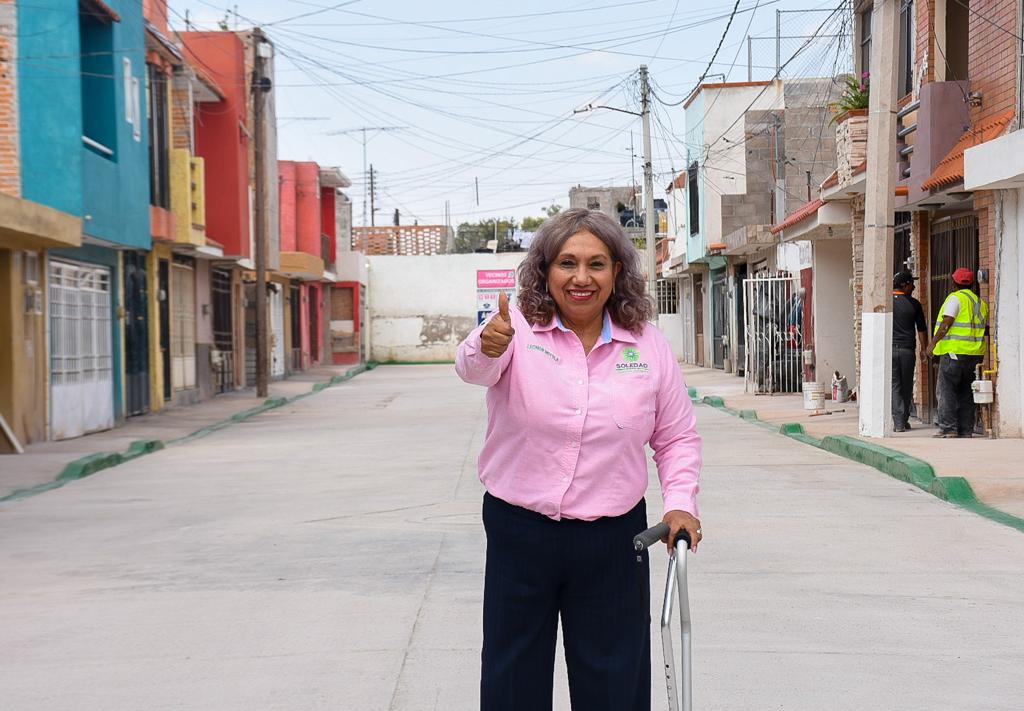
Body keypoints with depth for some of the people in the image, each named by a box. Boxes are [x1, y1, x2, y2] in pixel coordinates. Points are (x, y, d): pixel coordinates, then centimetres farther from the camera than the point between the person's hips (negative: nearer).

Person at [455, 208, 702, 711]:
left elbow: (677, 437, 10)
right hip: (519, 533, -1)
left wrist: (680, 502, -5)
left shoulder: (648, 345, 1)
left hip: (612, 539, 1)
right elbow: (473, 367, -29)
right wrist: (487, 346, -52)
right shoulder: (518, 330, -6)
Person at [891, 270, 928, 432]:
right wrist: (924, 349, 14)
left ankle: (898, 423, -7)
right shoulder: (914, 304, 0)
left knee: (894, 386, 1)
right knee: (906, 387, 12)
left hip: (889, 349, 0)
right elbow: (921, 329, 4)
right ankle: (904, 420, 19)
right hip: (907, 350, 0)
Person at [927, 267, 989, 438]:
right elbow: (987, 328, 18)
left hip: (954, 351, -7)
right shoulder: (981, 302, 14)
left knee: (946, 391, -3)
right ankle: (966, 429, 10)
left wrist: (933, 342, -10)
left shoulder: (955, 298, -8)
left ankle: (948, 428, -9)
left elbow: (946, 323, -15)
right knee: (966, 392, 12)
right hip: (975, 353, 7)